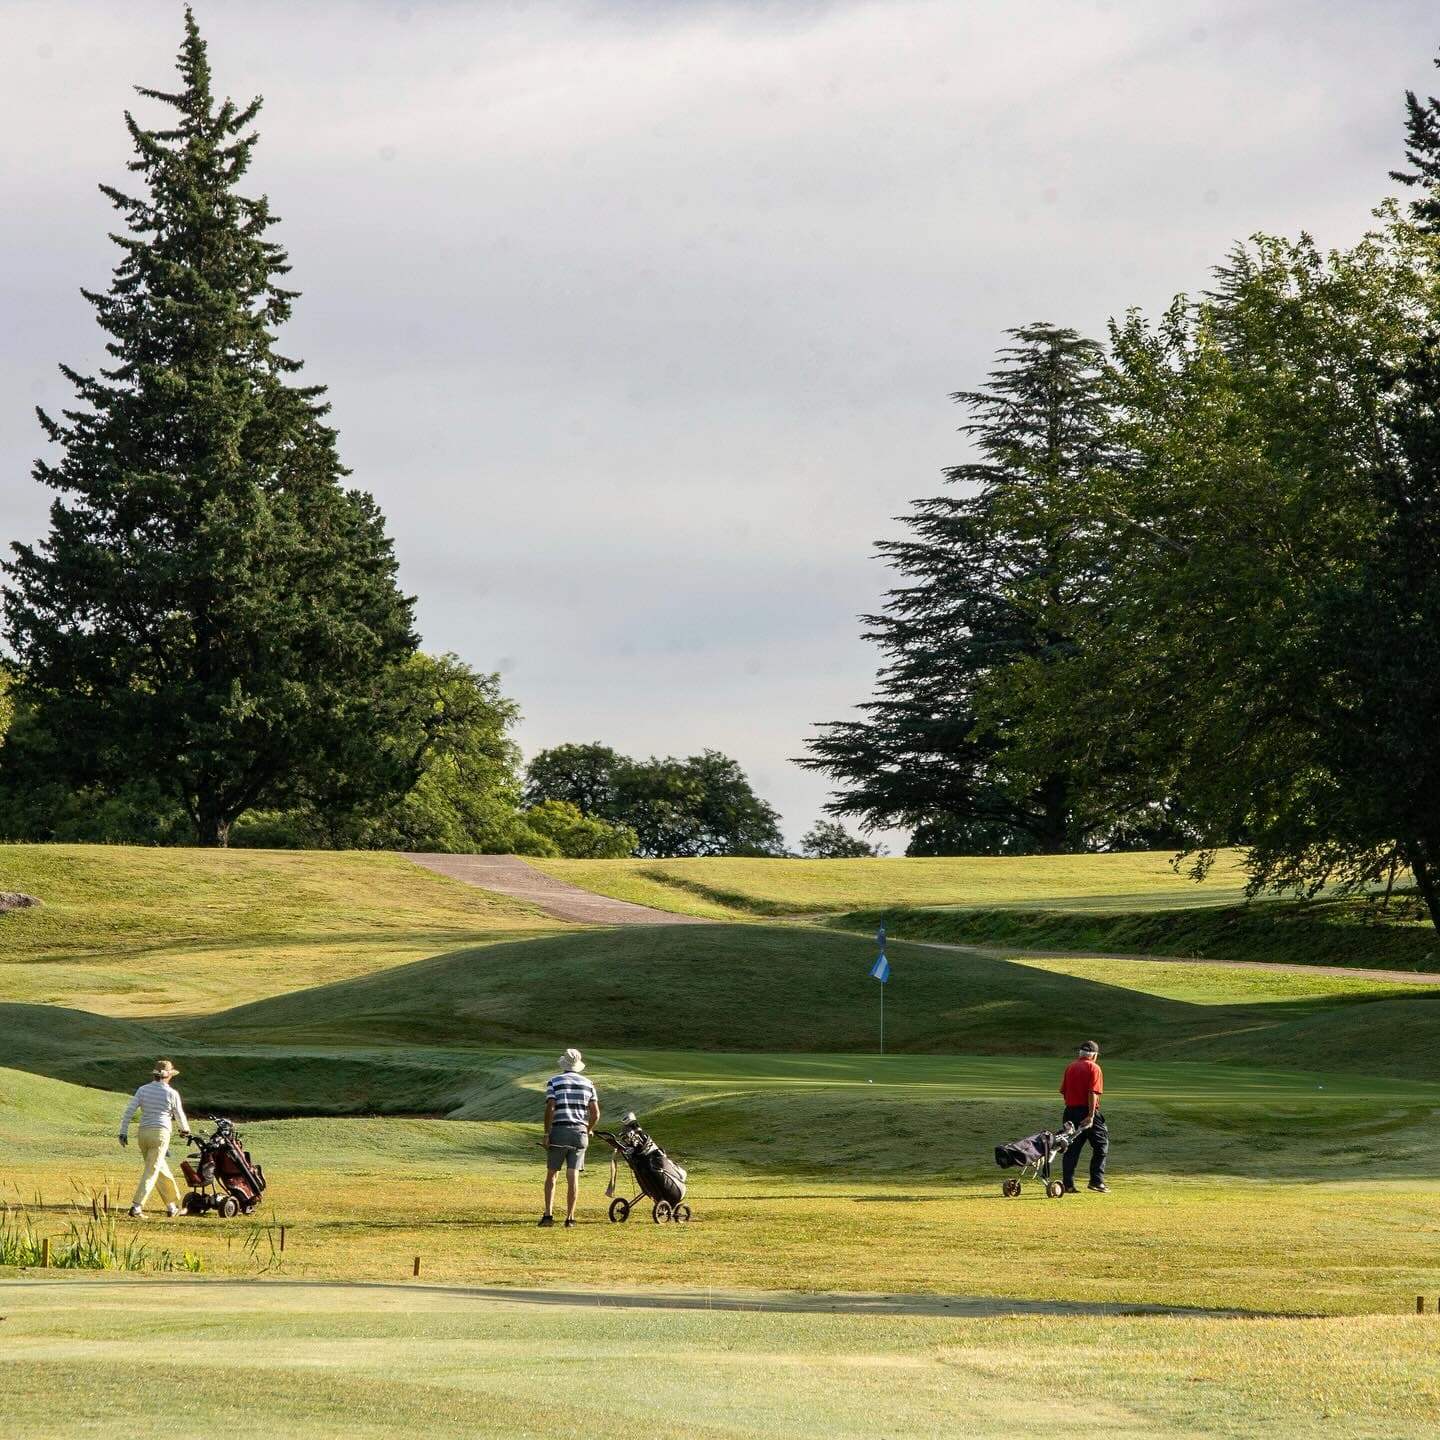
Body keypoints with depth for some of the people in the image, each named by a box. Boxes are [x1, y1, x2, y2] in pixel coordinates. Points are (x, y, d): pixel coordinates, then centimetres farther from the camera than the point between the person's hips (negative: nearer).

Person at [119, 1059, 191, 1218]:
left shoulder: (143, 1090, 5)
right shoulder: (172, 1093, -2)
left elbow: (129, 1110, -2)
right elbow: (179, 1116, 7)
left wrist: (123, 1132, 1)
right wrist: (185, 1130, 27)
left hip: (143, 1133, 5)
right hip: (161, 1133, -4)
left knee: (161, 1169, 18)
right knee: (151, 1171, -6)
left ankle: (172, 1206, 25)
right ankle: (136, 1206, -19)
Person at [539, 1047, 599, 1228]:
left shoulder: (554, 1081, -1)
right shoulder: (588, 1084, 9)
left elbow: (550, 1109, -11)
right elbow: (595, 1113, 5)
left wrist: (546, 1134, -6)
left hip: (559, 1131, -2)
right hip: (580, 1132, 2)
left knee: (551, 1174, 7)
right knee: (573, 1177, 2)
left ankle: (548, 1214, -3)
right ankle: (570, 1217, -2)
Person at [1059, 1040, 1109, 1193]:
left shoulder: (1070, 1067, 11)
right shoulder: (1093, 1068, -7)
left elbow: (1063, 1091, 12)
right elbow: (1093, 1093, -16)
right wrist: (1091, 1115, -19)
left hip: (1070, 1110, 6)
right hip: (1087, 1111, -6)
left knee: (1071, 1149, 7)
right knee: (1101, 1145, 6)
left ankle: (1068, 1185, 3)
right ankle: (1096, 1181, 0)